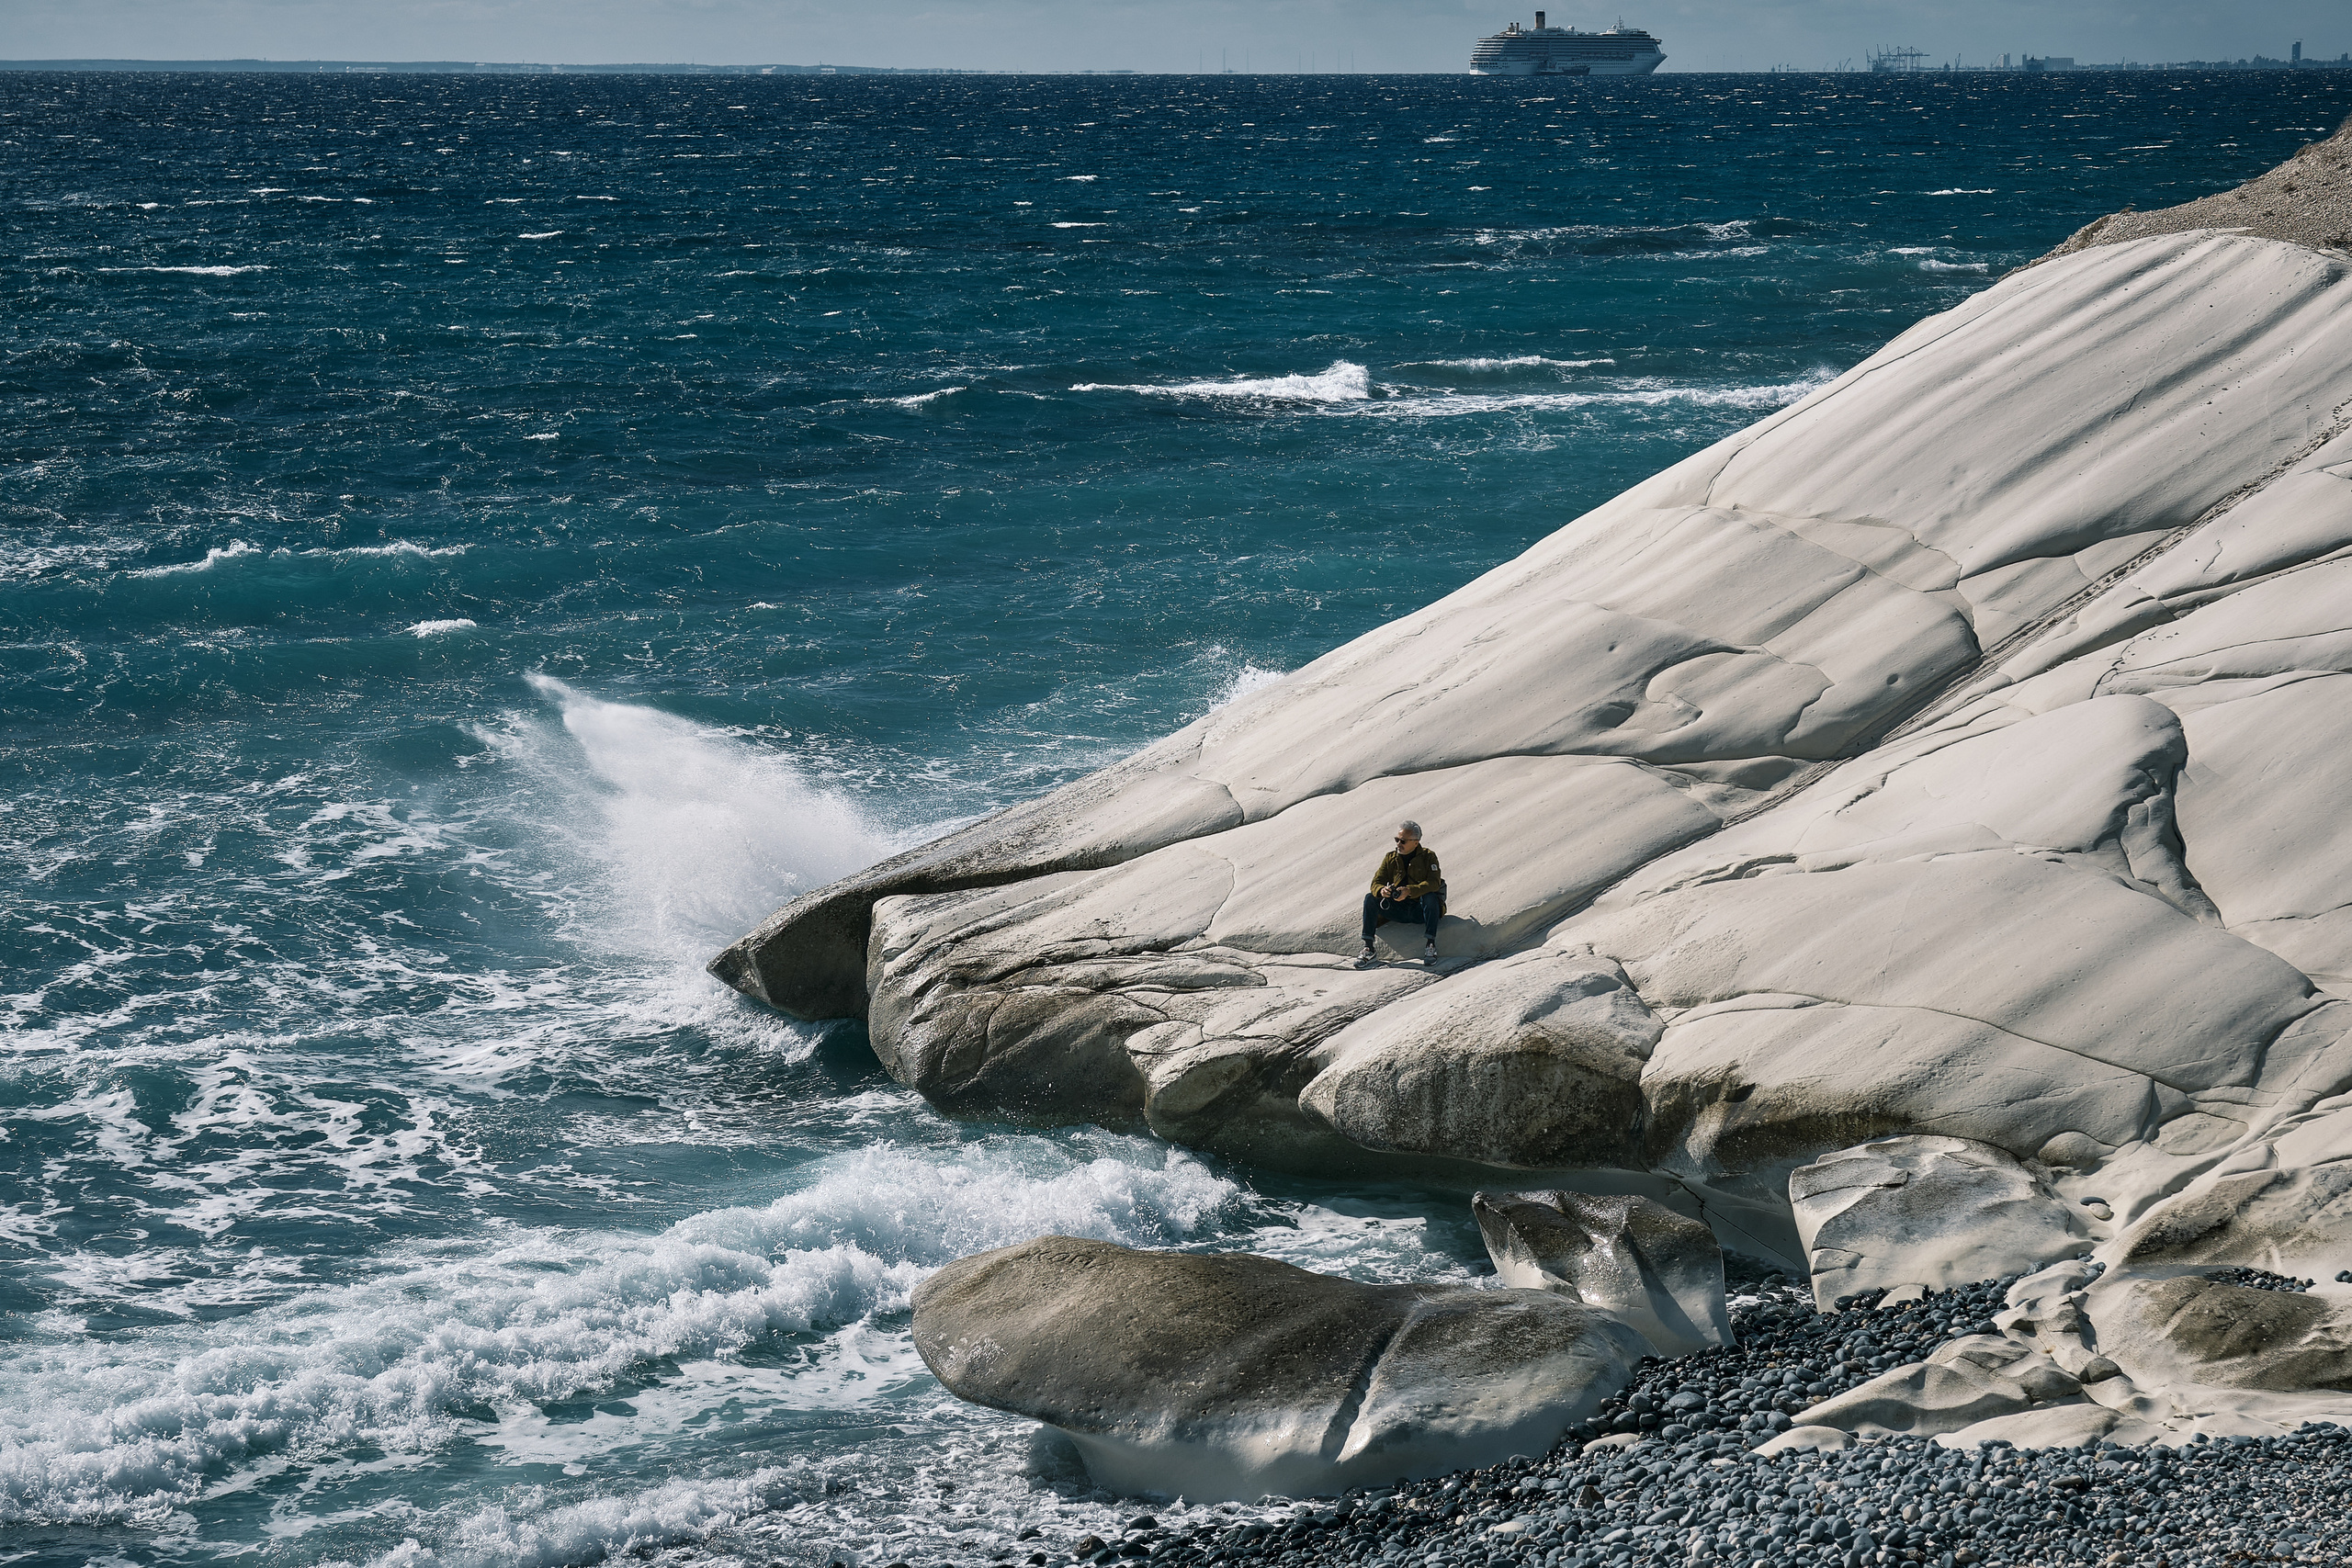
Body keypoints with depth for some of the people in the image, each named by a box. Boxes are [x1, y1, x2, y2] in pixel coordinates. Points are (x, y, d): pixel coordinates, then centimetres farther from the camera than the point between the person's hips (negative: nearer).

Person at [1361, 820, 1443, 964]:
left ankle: (1431, 945, -32)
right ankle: (1368, 948, -19)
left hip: (1420, 909, -4)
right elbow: (1376, 883, 2)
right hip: (1398, 910, 4)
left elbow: (1434, 883, -19)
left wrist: (1409, 891, -35)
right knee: (1370, 898, -17)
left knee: (1430, 897, -35)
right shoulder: (1390, 858, 7)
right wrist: (1382, 890, -25)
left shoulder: (1428, 856, -4)